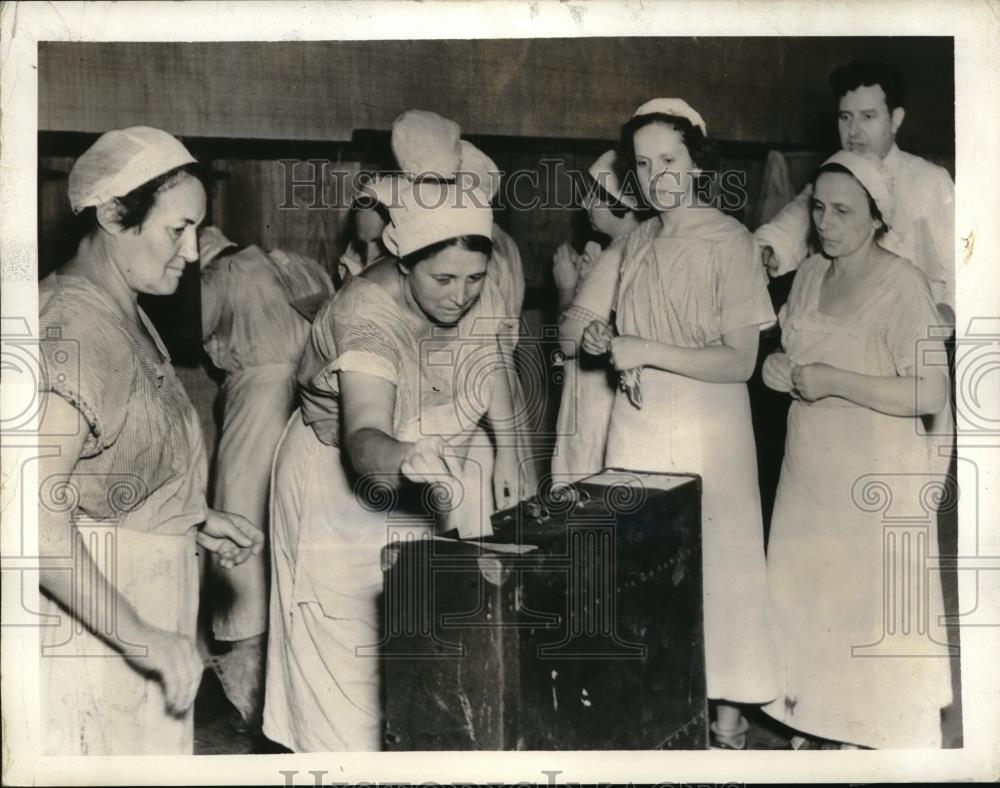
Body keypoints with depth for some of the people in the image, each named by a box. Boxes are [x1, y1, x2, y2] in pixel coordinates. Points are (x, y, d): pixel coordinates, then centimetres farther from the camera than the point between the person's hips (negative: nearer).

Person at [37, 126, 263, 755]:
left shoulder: (126, 316, 8)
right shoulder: (70, 331, -21)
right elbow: (39, 520, -27)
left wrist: (196, 520, 6)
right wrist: (143, 638, -23)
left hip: (145, 619, 9)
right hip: (87, 637, -9)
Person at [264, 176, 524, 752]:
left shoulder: (482, 296, -12)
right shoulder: (368, 312, -31)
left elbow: (490, 367, 10)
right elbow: (364, 438, -45)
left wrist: (507, 447, 2)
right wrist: (404, 456, -66)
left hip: (430, 481, 6)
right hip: (343, 484, -5)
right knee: (352, 651, -3)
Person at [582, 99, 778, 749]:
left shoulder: (728, 241, -9)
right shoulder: (638, 242, 11)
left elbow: (740, 361, -13)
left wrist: (647, 351, -17)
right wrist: (608, 341, 2)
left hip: (705, 425, -6)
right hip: (637, 420, 6)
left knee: (714, 562, 2)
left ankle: (728, 712, 17)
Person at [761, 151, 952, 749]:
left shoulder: (901, 285, -16)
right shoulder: (809, 275, 7)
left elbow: (932, 393, -22)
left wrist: (833, 382, -22)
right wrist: (781, 369, 0)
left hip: (877, 478, -7)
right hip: (810, 470, 7)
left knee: (874, 609, 3)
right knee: (805, 599, 15)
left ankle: (885, 737, 23)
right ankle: (816, 723, 33)